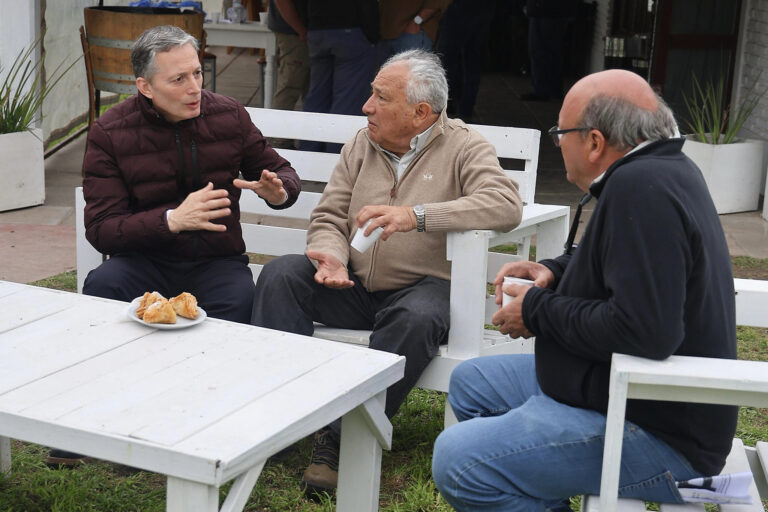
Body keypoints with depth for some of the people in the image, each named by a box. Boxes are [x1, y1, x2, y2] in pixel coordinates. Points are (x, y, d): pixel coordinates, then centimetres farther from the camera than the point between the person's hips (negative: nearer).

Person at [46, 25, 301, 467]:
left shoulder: (228, 115, 1)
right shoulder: (110, 134, -5)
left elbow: (280, 171, 15)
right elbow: (102, 229, -11)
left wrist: (278, 190, -12)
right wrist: (173, 219, -28)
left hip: (216, 261, 1)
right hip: (146, 261, 0)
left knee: (239, 303, -33)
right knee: (102, 286, -32)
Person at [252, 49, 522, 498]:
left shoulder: (464, 148, -4)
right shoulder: (361, 146, 12)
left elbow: (506, 206, -23)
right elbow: (329, 217, 11)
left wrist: (417, 215, -32)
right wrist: (331, 257, -15)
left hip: (425, 285, -4)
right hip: (355, 286, 5)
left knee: (416, 319, -37)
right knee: (281, 273, -17)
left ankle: (342, 439, -29)